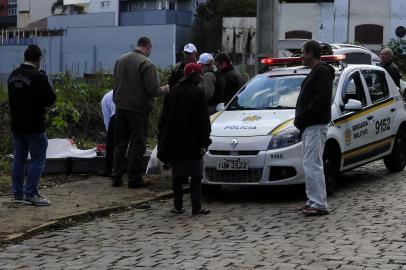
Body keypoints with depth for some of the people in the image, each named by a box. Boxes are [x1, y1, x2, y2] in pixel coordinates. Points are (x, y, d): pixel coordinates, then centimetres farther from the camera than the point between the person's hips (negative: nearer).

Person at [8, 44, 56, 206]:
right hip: (34, 126, -7)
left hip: (16, 124, 7)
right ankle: (31, 194, -3)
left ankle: (18, 193, 19)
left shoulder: (13, 75, 6)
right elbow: (51, 99, -14)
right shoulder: (38, 77, -18)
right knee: (37, 159, 0)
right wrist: (43, 104, 5)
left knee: (19, 158, 15)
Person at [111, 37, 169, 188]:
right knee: (137, 144, 3)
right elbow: (153, 90, -17)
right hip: (138, 109, -6)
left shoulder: (120, 60, 6)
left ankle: (116, 176, 15)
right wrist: (165, 89, 2)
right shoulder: (147, 64, -15)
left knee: (120, 143, 13)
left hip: (120, 108, 6)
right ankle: (134, 178, 6)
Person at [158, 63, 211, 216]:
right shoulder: (197, 93, -9)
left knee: (177, 175, 11)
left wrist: (162, 140, 16)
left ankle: (178, 206, 11)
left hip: (174, 143, 5)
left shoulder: (173, 92, 8)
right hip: (192, 143, -5)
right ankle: (196, 207, -3)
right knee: (196, 175, 1)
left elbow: (164, 117, 11)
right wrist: (204, 142, -9)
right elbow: (203, 120, -11)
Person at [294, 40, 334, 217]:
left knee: (312, 166, -12)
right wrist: (300, 119, 11)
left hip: (316, 126, -11)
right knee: (310, 165, 13)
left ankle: (320, 205, -12)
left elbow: (322, 98, -22)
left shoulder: (322, 72, -11)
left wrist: (302, 117, -20)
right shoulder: (314, 73, 23)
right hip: (308, 126, 11)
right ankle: (313, 202, 18)